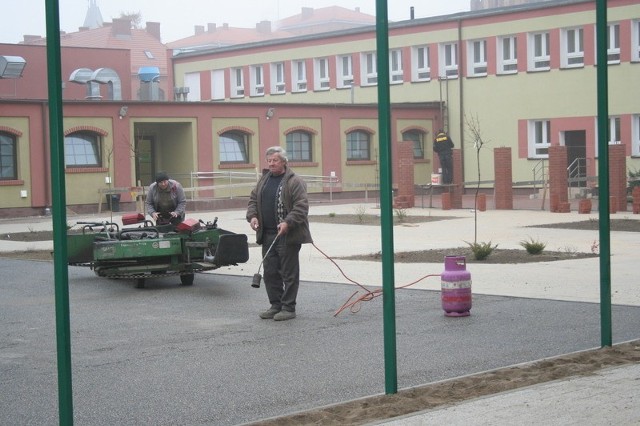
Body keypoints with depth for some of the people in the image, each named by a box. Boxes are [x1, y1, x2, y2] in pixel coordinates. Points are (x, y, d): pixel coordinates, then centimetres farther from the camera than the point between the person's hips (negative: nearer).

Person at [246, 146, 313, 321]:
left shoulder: (295, 181, -9)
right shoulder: (264, 180, 14)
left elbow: (301, 206, -15)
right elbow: (253, 199, 21)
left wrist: (288, 223, -25)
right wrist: (252, 216, 2)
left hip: (288, 236, -7)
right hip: (267, 235, 7)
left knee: (289, 273, 0)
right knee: (270, 272, 11)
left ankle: (288, 308, 6)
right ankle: (276, 305, 21)